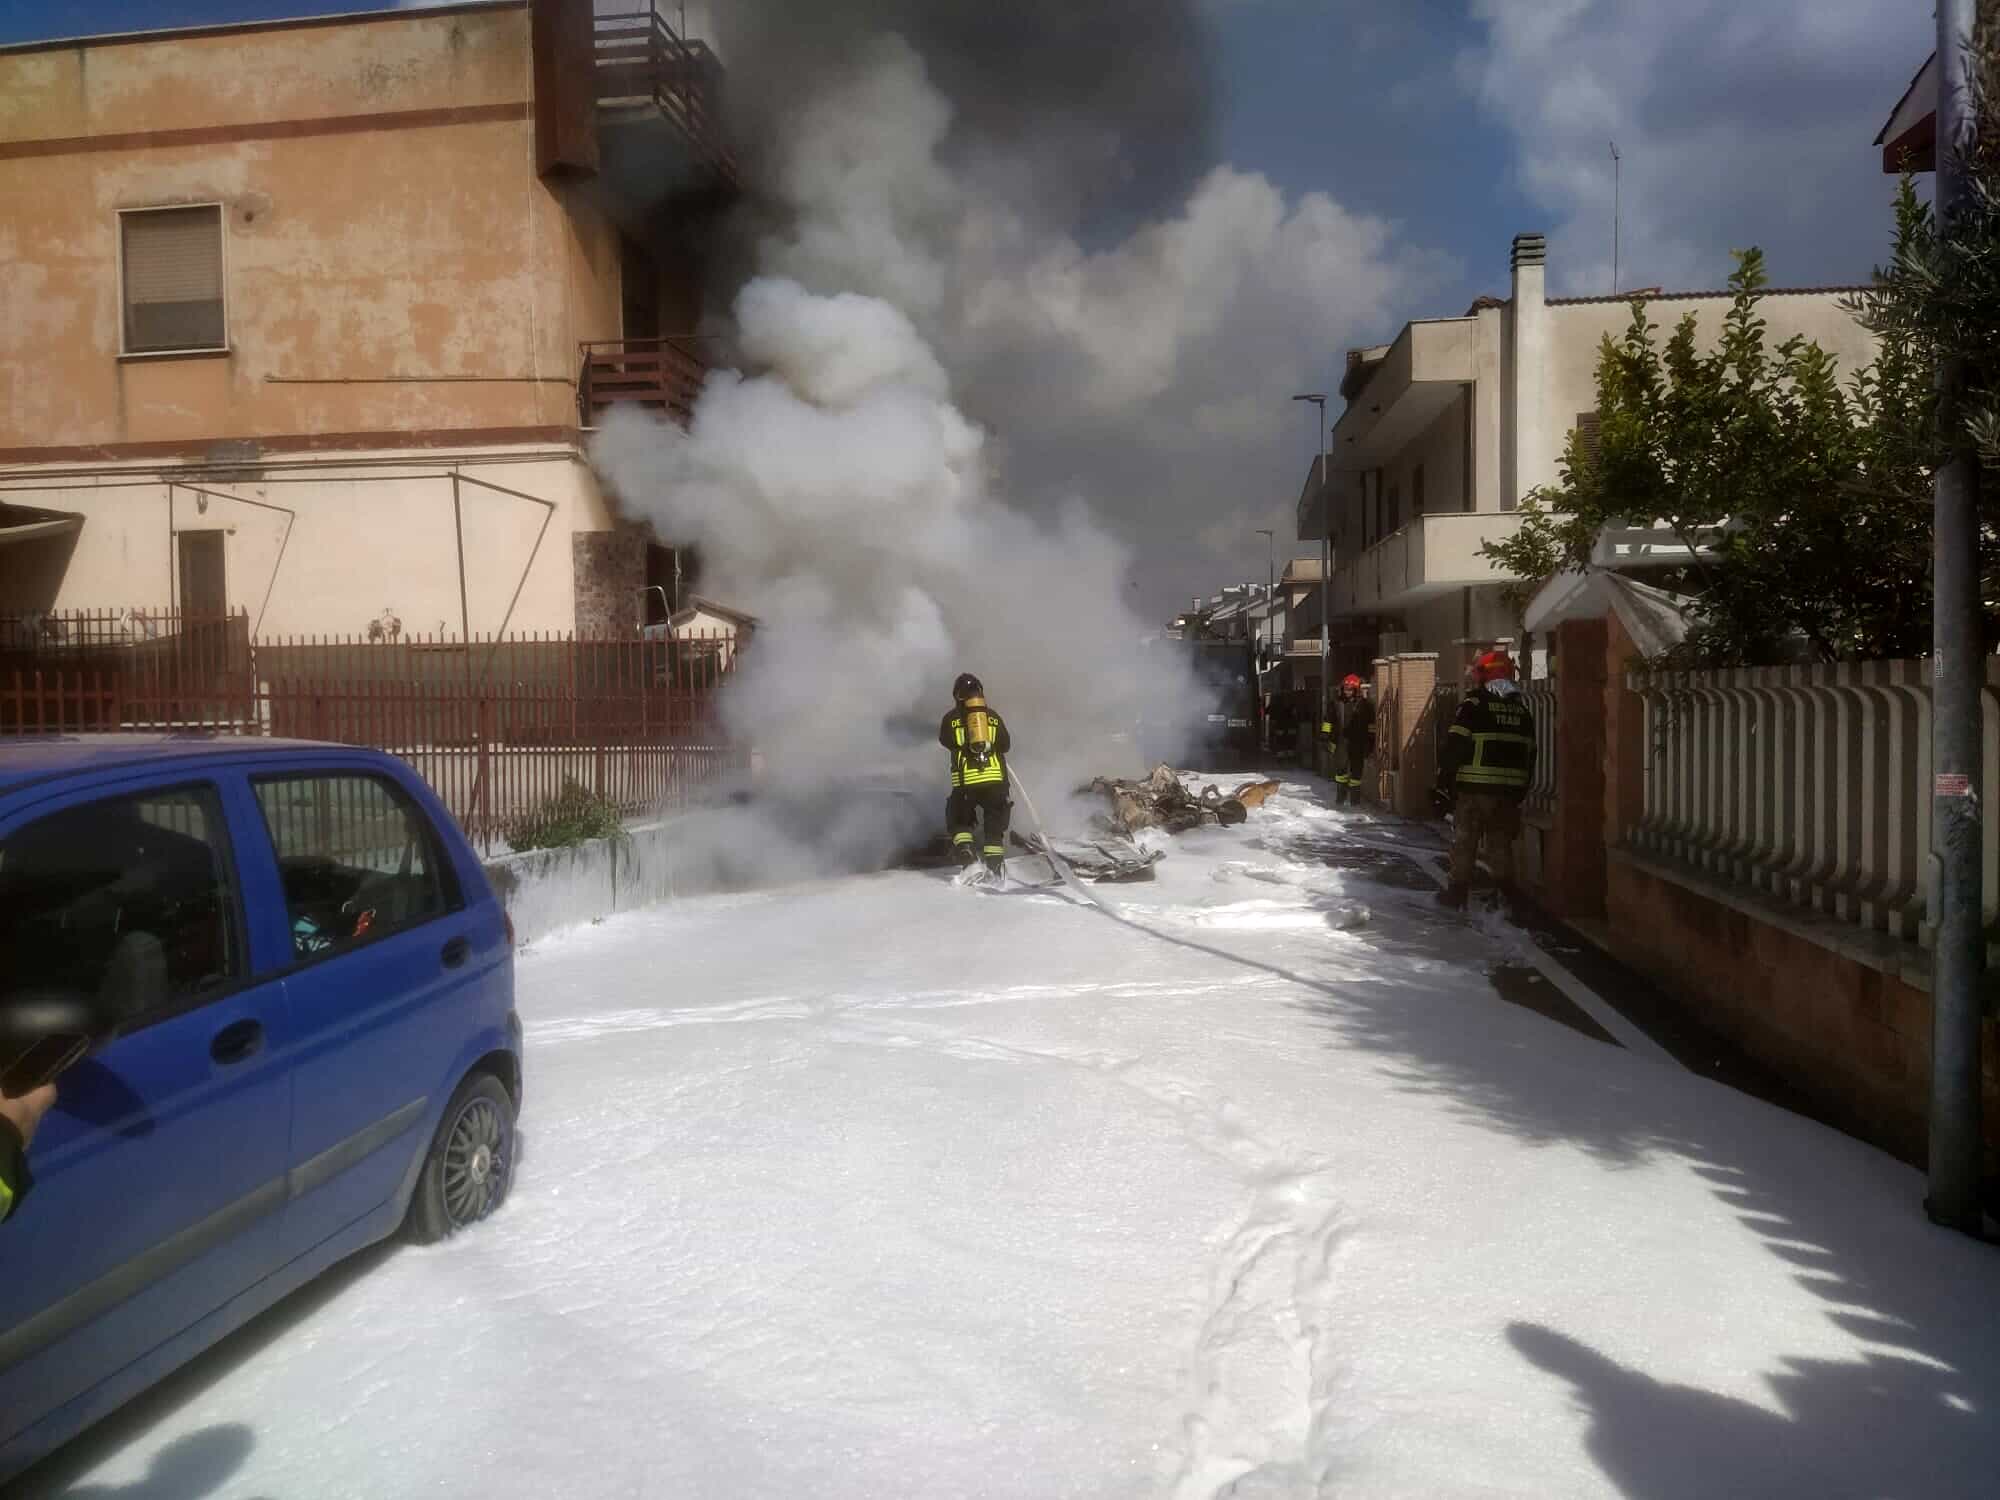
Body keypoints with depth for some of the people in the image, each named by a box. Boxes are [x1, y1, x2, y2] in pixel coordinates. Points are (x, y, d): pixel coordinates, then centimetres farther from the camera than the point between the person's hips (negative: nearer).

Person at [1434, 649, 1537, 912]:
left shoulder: (1473, 705, -7)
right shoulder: (1522, 710, 12)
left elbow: (1453, 749, -12)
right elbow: (1529, 755, 16)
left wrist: (1443, 787, -6)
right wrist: (1520, 794, 21)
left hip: (1473, 790, -5)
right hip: (1509, 791, 5)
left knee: (1465, 841, 6)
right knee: (1501, 843, 14)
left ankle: (1458, 894, 8)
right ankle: (1505, 895, 14)